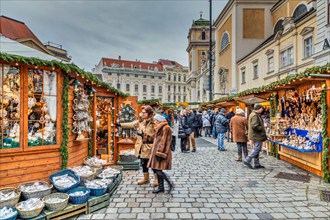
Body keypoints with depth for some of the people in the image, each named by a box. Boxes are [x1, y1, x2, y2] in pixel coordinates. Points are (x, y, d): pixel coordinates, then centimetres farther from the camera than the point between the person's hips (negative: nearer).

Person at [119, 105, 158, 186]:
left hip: (150, 147, -6)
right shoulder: (140, 122, 6)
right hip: (142, 146, 6)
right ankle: (146, 178, 32)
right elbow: (130, 125, 0)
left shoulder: (153, 123, -13)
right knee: (144, 163, 16)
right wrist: (120, 125, -9)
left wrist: (144, 135, -18)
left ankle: (156, 179, 21)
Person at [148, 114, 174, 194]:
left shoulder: (166, 128, -13)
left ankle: (170, 184, 6)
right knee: (156, 169, 10)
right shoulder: (160, 128, 18)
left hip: (161, 151, -10)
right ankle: (161, 187, 19)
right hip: (157, 151, 10)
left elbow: (163, 141, -19)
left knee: (158, 170, -10)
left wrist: (159, 152, -21)